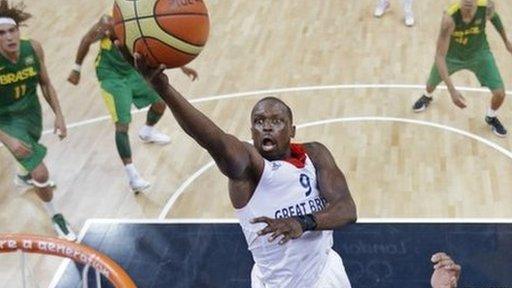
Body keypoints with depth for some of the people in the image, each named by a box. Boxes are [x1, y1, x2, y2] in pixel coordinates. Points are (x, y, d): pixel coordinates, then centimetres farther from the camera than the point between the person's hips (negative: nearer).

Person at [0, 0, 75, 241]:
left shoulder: (33, 49, -21)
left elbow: (45, 84, -2)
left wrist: (58, 115, -5)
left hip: (32, 112, 5)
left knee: (32, 152, 34)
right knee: (41, 173, -10)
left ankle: (26, 176, 70)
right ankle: (55, 217, 17)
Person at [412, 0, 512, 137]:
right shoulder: (450, 17, -40)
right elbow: (440, 56, -37)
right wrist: (452, 90, -43)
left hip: (479, 53, 1)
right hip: (452, 54, -1)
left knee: (499, 93, -7)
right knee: (432, 83, 22)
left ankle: (491, 117, 29)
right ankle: (427, 97, 62)